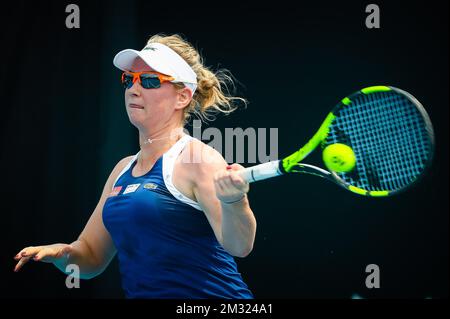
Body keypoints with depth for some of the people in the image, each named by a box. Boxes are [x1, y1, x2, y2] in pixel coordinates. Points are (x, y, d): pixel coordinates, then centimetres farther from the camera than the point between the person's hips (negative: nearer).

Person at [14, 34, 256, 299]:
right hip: (140, 293, 6)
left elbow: (239, 246, -24)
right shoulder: (124, 169, 9)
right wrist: (62, 253, -4)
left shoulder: (197, 158, -12)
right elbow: (93, 258, 17)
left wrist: (232, 203, -43)